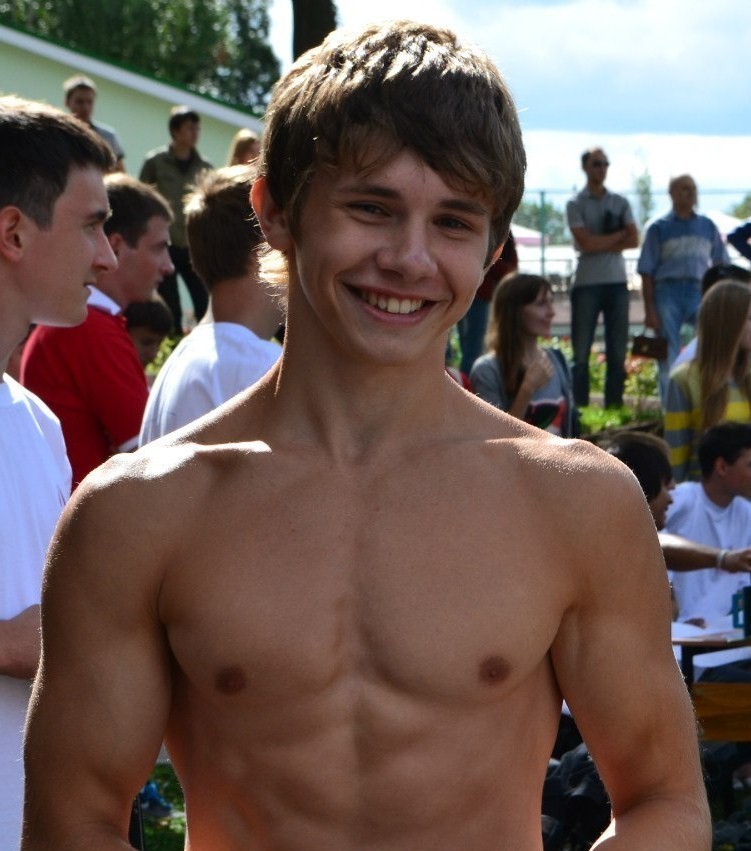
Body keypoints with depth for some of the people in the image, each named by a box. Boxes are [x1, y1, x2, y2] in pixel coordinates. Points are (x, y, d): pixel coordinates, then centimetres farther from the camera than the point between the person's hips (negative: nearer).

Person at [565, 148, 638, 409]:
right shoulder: (576, 204, 0)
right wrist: (619, 235, -4)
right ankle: (578, 405, -1)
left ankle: (614, 404, 9)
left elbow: (634, 240, 2)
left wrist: (601, 245, -10)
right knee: (581, 350, -3)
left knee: (617, 350, 5)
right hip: (587, 282, -4)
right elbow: (586, 243, -13)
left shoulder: (620, 202, 12)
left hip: (617, 282, 4)